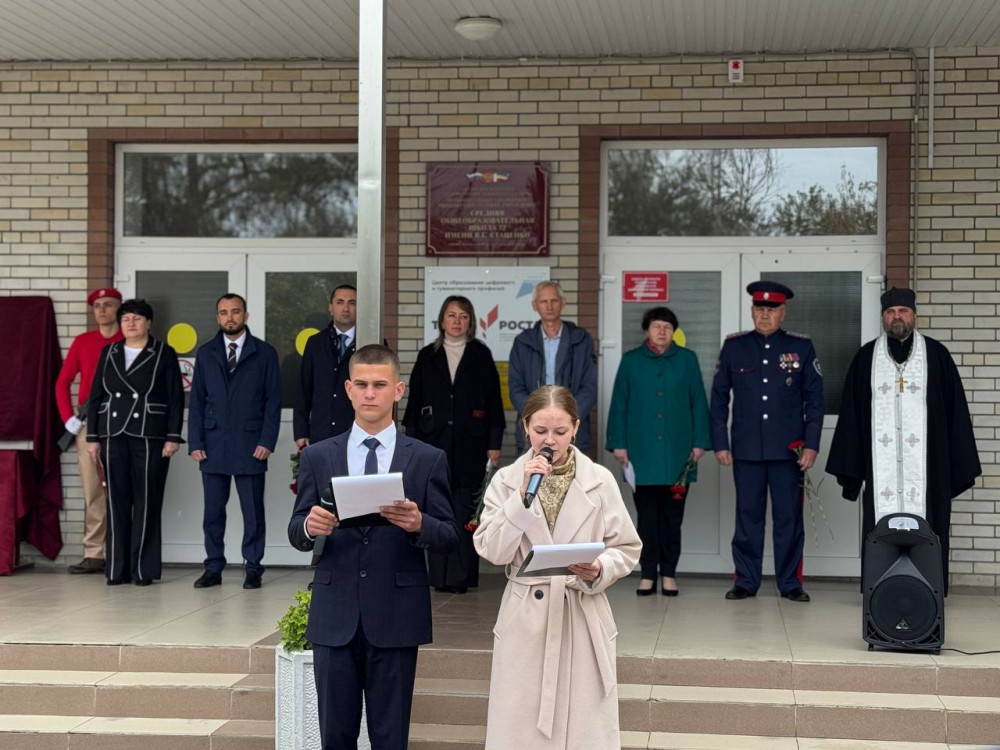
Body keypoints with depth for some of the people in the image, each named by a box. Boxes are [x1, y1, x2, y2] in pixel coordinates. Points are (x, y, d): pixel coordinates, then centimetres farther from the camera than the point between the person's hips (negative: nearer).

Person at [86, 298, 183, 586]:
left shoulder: (164, 354, 4)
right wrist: (93, 437, 5)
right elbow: (95, 397, 12)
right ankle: (117, 568, 5)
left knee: (147, 502, -3)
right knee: (117, 501, 2)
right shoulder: (109, 353, 13)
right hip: (114, 436, 3)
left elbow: (176, 398, 0)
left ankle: (144, 569, 2)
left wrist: (173, 437, -8)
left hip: (150, 438, -3)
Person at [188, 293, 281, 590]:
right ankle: (213, 568, 12)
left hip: (250, 445, -2)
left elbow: (273, 401, 2)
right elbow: (197, 401, 9)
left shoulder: (265, 353, 4)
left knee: (253, 510, 1)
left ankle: (253, 568, 9)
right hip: (213, 445, 2)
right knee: (213, 510, 5)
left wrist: (267, 441, -7)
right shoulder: (206, 354, 11)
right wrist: (195, 442, 1)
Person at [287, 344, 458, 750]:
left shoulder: (428, 460, 3)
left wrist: (419, 524, -21)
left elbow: (449, 538, 1)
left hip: (395, 619, -1)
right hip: (334, 618, 1)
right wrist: (310, 526, -18)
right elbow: (296, 535, 6)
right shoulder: (317, 457, 7)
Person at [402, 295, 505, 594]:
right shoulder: (428, 356, 9)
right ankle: (440, 575, 7)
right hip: (434, 442, 1)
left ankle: (462, 576, 2)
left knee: (466, 509, -3)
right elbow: (415, 399, 10)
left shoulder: (480, 355, 5)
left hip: (469, 444, -1)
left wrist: (494, 443, -1)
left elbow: (493, 399, 4)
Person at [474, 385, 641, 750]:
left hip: (584, 616, 0)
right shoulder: (506, 480, 0)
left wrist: (600, 570, -16)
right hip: (526, 618, 0)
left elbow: (627, 548, 4)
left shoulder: (600, 480, -1)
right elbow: (493, 552, -8)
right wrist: (522, 496, -16)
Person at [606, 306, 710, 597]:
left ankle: (669, 573, 13)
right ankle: (648, 573, 10)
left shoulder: (687, 360, 6)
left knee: (672, 514, 4)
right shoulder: (631, 361, 6)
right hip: (642, 451, 0)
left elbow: (698, 403, 6)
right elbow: (619, 405, 6)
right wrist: (618, 443, 0)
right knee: (646, 515, 4)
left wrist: (699, 442, 0)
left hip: (677, 452, 0)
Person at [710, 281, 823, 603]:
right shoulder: (733, 347, 6)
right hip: (746, 450, 1)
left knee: (789, 516, 3)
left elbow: (814, 399, 5)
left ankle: (790, 582, 12)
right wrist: (720, 443, 3)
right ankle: (746, 581, 13)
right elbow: (719, 398, 9)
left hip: (789, 450, -1)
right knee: (748, 515, 5)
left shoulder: (801, 347, 4)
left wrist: (811, 444, -2)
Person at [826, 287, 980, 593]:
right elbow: (850, 414, 10)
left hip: (927, 464, -1)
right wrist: (848, 466, 4)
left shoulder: (936, 355, 6)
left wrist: (960, 465, 0)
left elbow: (956, 410, 6)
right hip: (880, 463, 1)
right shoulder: (866, 357, 9)